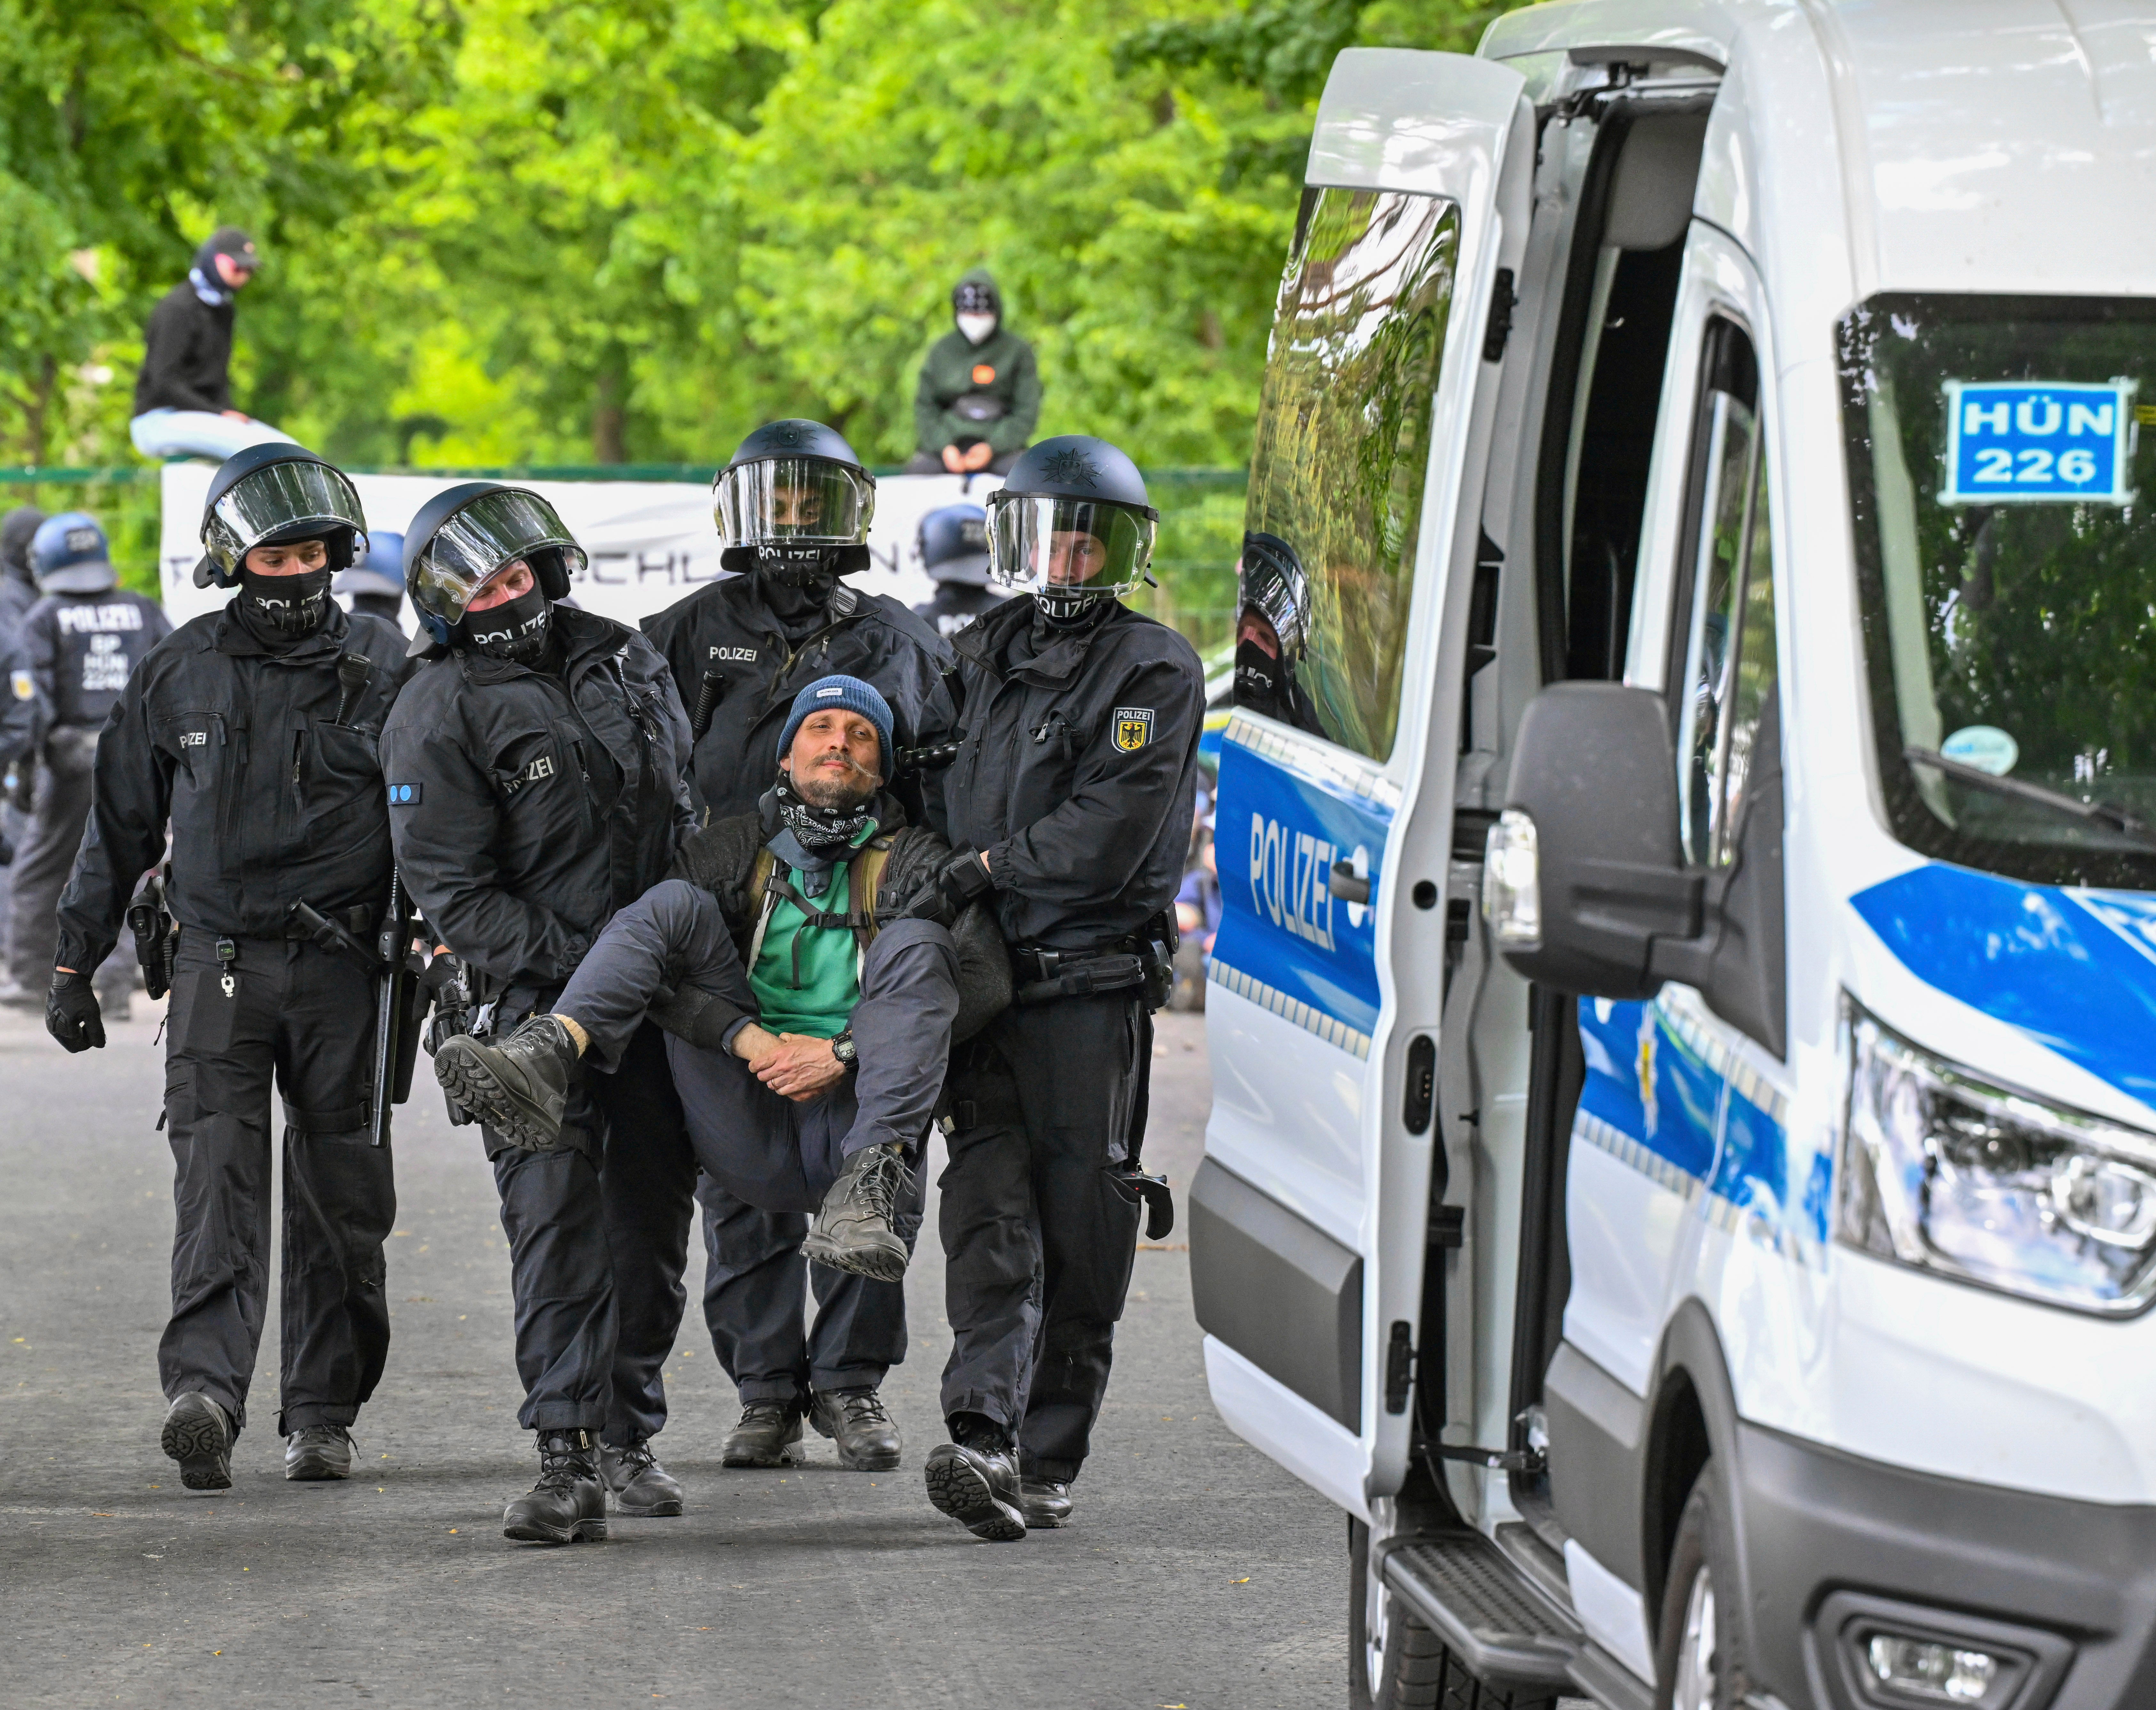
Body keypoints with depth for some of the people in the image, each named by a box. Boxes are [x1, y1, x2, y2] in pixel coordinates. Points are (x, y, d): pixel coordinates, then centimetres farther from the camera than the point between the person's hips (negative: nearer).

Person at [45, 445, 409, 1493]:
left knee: (339, 1202, 3)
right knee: (217, 1179, -14)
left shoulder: (380, 669, 4)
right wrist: (74, 963, 12)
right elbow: (120, 826, 13)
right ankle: (203, 1394, -28)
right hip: (218, 963, 0)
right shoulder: (177, 676, 6)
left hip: (342, 965, 0)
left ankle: (322, 1415, 14)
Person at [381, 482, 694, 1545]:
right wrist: (574, 966, -20)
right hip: (535, 994, -6)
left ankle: (624, 1429, 21)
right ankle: (566, 1461, -18)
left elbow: (687, 807, 22)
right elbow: (454, 893, -13)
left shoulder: (626, 659, 10)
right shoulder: (436, 719, -9)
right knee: (557, 1217, -15)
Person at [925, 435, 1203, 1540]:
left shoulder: (1153, 670, -2)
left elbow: (1109, 833, -12)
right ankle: (983, 1439, -20)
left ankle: (1047, 1462, 6)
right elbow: (938, 786, 30)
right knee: (990, 1211, -9)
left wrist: (991, 865, -10)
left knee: (1080, 1231, 0)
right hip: (980, 980, 4)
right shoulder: (982, 657, 16)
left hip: (1093, 988, -4)